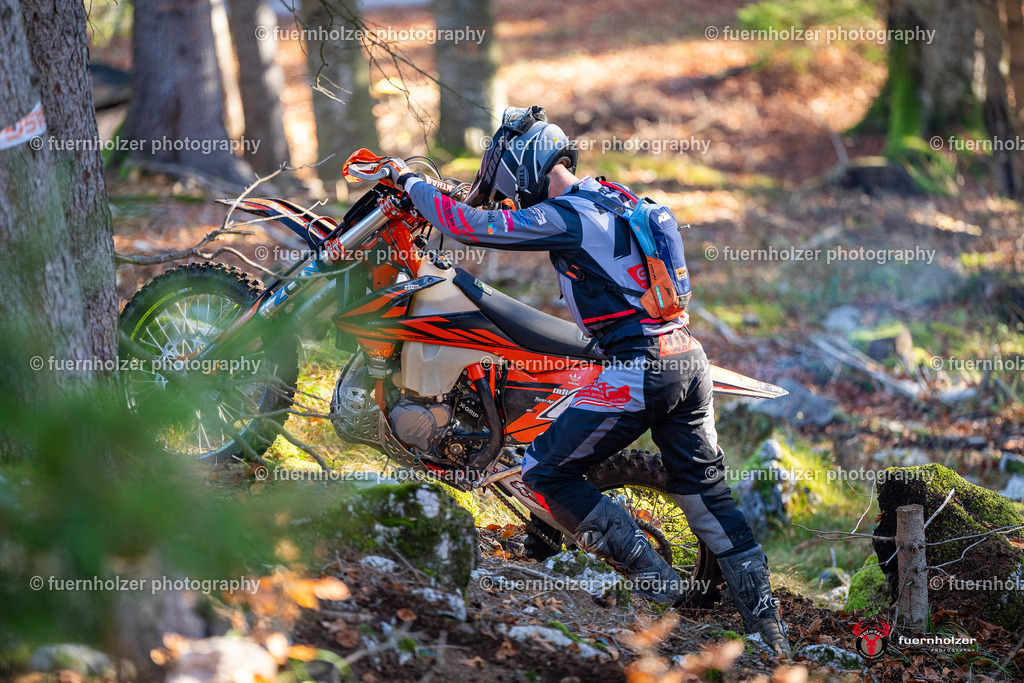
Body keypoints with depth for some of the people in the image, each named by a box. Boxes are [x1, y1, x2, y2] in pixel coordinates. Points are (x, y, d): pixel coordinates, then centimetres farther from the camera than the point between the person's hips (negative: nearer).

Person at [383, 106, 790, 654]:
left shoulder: (562, 217, -10)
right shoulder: (616, 196, 14)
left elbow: (467, 225, -6)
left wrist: (410, 182, 8)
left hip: (636, 370, -8)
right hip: (688, 357, 9)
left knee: (546, 473, 2)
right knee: (706, 490, 15)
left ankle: (651, 579, 0)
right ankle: (766, 623, 15)